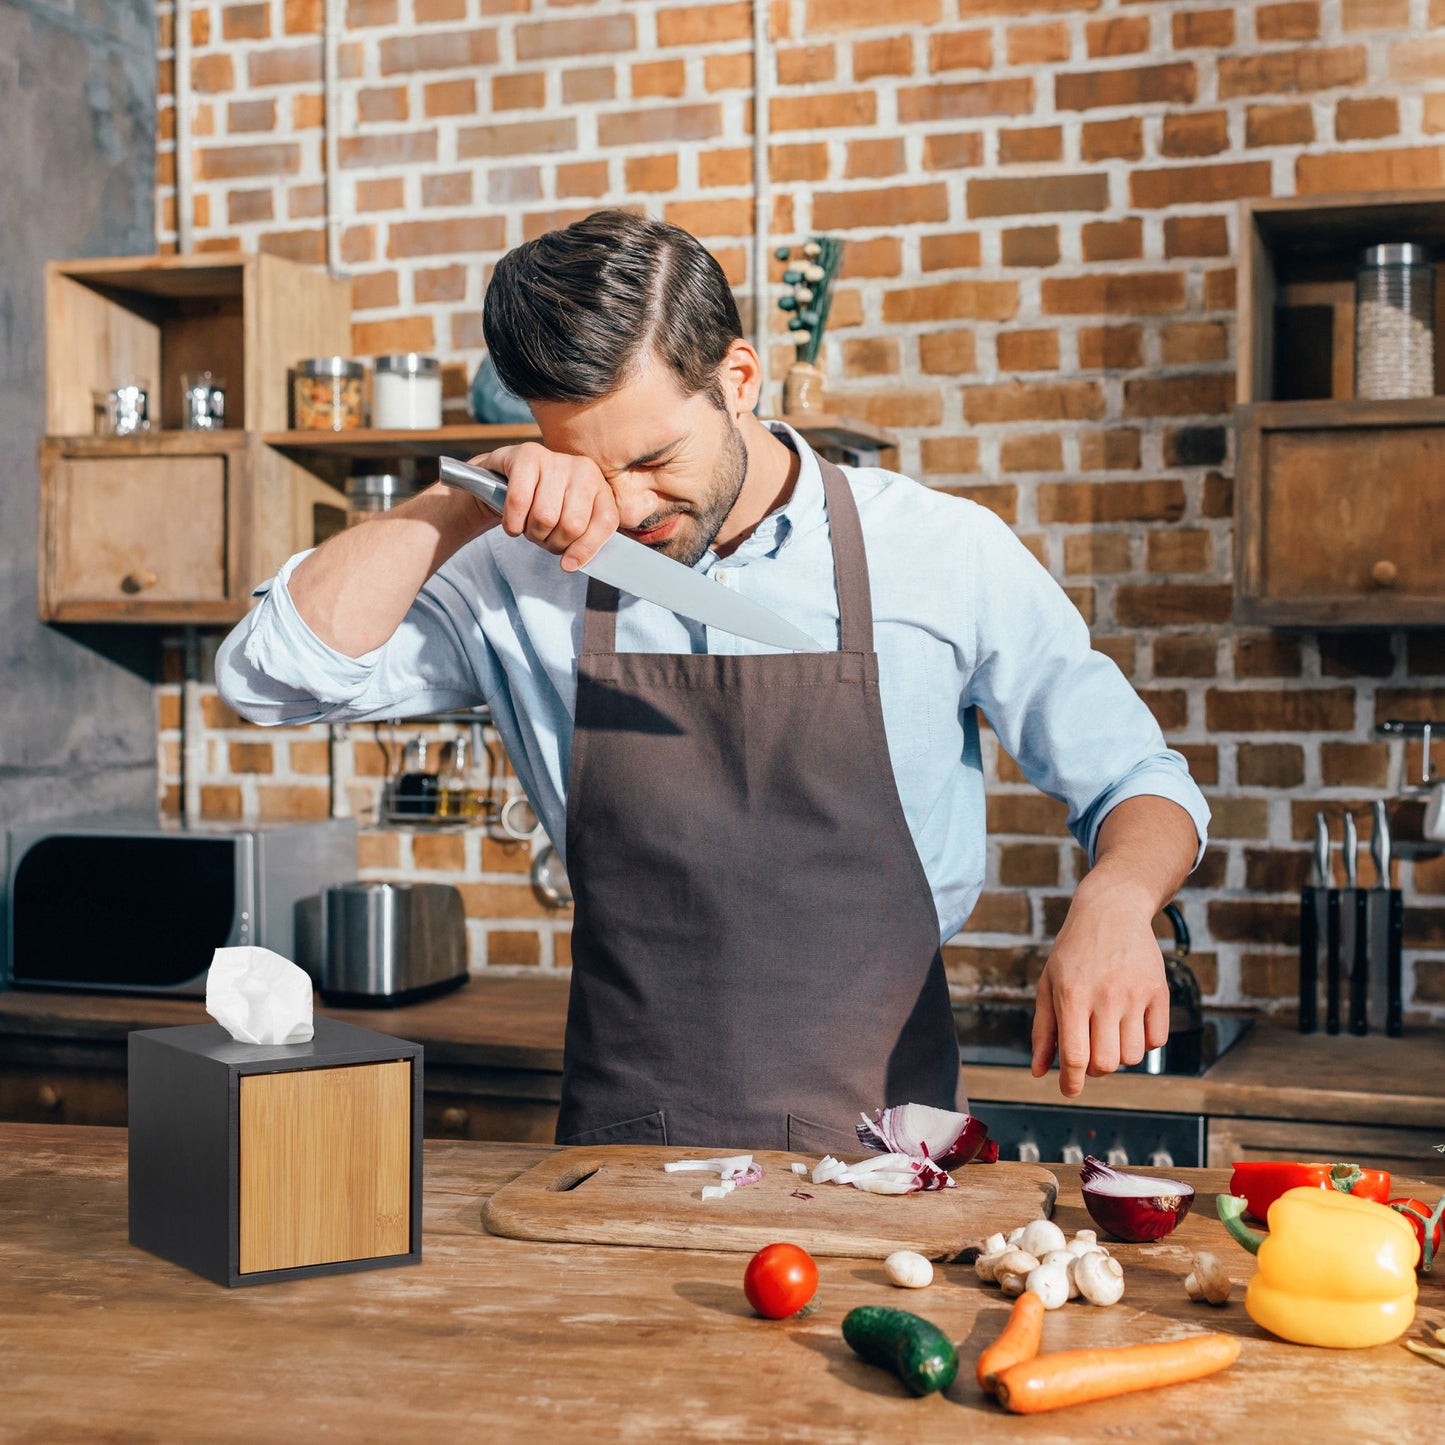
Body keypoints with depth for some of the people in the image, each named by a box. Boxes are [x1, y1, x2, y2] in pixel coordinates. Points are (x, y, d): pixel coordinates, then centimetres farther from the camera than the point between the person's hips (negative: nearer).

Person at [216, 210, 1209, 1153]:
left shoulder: (946, 554, 1)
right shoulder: (527, 582, 4)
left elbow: (1136, 783, 8)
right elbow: (272, 676, -3)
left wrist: (1113, 903, -13)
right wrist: (467, 501, -11)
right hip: (621, 1151, 1)